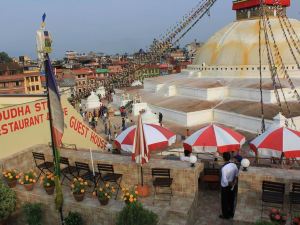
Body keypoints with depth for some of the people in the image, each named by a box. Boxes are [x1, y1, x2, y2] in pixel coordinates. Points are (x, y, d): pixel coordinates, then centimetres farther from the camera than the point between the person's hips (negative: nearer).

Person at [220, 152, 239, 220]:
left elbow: (224, 180, -30)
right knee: (231, 200, 22)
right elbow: (237, 175, 2)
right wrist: (234, 182, -1)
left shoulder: (224, 168, -28)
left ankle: (225, 215, 27)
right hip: (232, 186, 6)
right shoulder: (234, 165, -8)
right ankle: (231, 214, 37)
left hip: (225, 187, -6)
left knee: (225, 201, 13)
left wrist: (230, 184, -15)